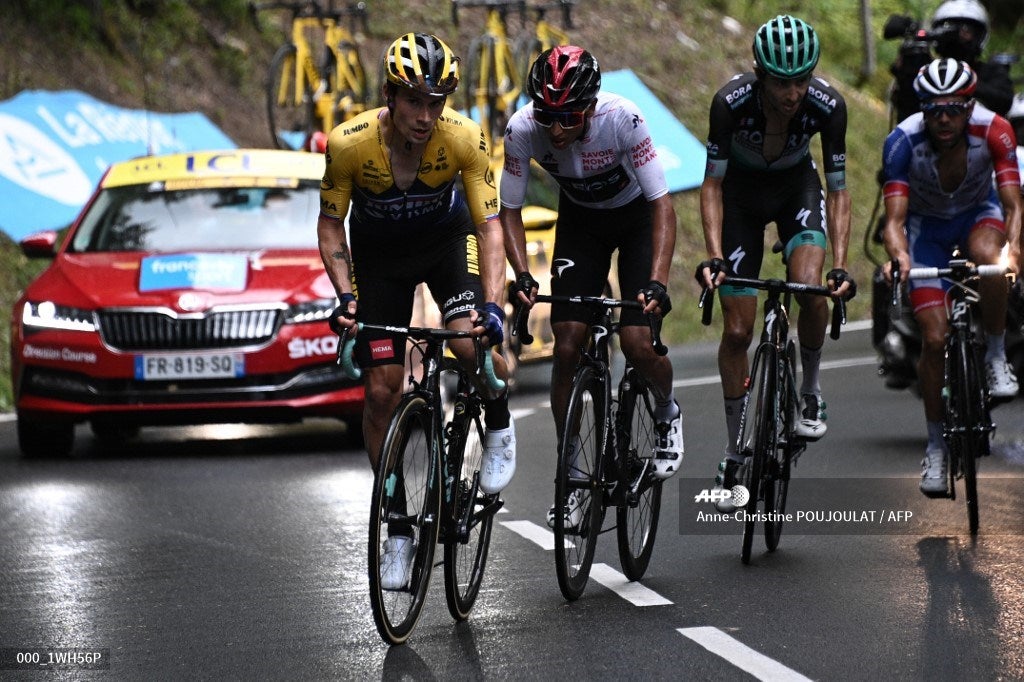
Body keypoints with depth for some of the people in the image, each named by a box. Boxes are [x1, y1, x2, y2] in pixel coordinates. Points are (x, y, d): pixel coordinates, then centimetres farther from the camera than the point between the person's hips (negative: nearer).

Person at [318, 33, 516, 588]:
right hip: (379, 254, 1)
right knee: (381, 391, -5)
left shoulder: (464, 139, -30)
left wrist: (492, 305, -38)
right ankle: (398, 529, 8)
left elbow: (489, 226, -25)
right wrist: (344, 295, -27)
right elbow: (331, 223, -15)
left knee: (471, 344, -28)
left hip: (447, 239, -1)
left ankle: (499, 428, 6)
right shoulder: (350, 144, -30)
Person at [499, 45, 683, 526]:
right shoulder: (522, 130, -28)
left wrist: (657, 282, -41)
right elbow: (510, 210, -15)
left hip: (637, 215, -2)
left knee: (636, 343, -15)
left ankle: (667, 413, 19)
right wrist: (521, 276, -29)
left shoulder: (622, 120, -35)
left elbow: (662, 204, -31)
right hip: (580, 220, 2)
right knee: (567, 346, -9)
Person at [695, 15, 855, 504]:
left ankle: (810, 392, -1)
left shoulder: (828, 106, -29)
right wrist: (714, 256, -34)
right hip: (742, 192, 0)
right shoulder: (731, 102, -33)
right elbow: (712, 184, -23)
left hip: (796, 187, 1)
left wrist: (840, 266, -30)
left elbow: (838, 190, -21)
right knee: (737, 329, -4)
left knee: (809, 286, -27)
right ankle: (736, 453, 11)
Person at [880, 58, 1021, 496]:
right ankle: (935, 448, 6)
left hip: (978, 214, 0)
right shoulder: (902, 142, -31)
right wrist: (898, 255, -56)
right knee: (934, 338, -10)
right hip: (927, 225, 0)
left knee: (987, 257, -38)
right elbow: (895, 217, -34)